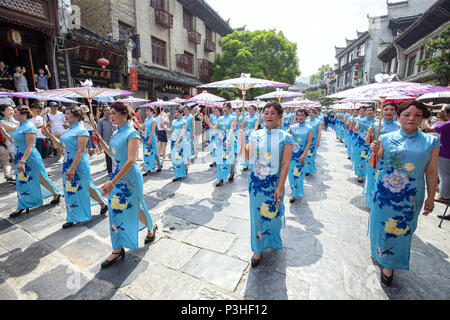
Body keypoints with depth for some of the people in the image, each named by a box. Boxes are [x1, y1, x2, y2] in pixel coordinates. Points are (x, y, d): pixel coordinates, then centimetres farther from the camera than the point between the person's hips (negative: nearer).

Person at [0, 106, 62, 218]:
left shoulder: (29, 127, -17)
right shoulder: (20, 126, 11)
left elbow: (30, 147, -22)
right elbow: (14, 141, 20)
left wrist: (22, 161, -27)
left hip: (30, 158, -10)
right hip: (20, 158, 10)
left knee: (40, 179, 1)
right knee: (21, 182, 14)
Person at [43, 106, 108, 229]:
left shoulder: (81, 131, -15)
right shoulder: (69, 130, 11)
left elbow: (80, 151, -21)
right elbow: (60, 144, 20)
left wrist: (72, 168, -25)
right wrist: (49, 134, 10)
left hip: (79, 164, -9)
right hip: (67, 163, 9)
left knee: (85, 187, 3)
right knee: (69, 190, 14)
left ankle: (103, 204, 25)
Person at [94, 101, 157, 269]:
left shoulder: (132, 133, -16)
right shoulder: (116, 133, 9)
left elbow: (130, 161, -25)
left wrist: (113, 182, -29)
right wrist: (101, 142, 5)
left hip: (129, 176, -8)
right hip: (117, 175, 8)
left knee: (134, 207, 10)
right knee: (115, 210, 11)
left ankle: (151, 228, 40)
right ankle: (117, 250, 27)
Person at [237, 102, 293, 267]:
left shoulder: (285, 137, -8)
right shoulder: (255, 135, -1)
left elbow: (285, 164, -11)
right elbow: (248, 158, -1)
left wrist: (280, 187, -14)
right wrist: (242, 143, -16)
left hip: (274, 183, -1)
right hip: (256, 181, 2)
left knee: (273, 214, 17)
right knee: (257, 215, 11)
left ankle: (272, 241, 49)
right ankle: (258, 249, 29)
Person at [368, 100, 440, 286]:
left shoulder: (431, 142, 0)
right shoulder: (387, 139, -3)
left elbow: (431, 171, 4)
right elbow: (372, 164, 1)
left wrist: (431, 197, 5)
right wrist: (374, 152, -20)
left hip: (411, 197, 1)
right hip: (385, 192, 0)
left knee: (401, 230, 12)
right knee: (383, 226, 12)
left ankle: (389, 265, 32)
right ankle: (380, 252, 40)